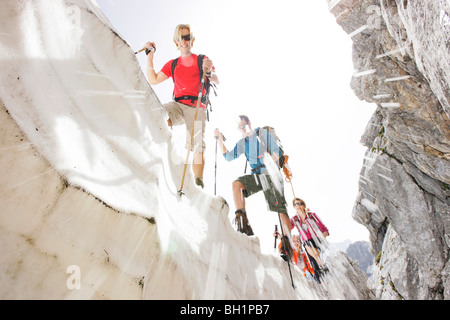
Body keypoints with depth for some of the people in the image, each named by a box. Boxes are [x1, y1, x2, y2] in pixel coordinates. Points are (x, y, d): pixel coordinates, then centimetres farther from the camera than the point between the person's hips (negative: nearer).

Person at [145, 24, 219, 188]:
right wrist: (150, 57, 13)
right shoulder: (172, 64, 21)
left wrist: (209, 73, -25)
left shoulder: (203, 60, 11)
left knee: (198, 148, -18)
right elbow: (153, 80, 18)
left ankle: (198, 184, -18)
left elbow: (216, 81, -3)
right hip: (177, 105, 3)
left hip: (197, 107, -2)